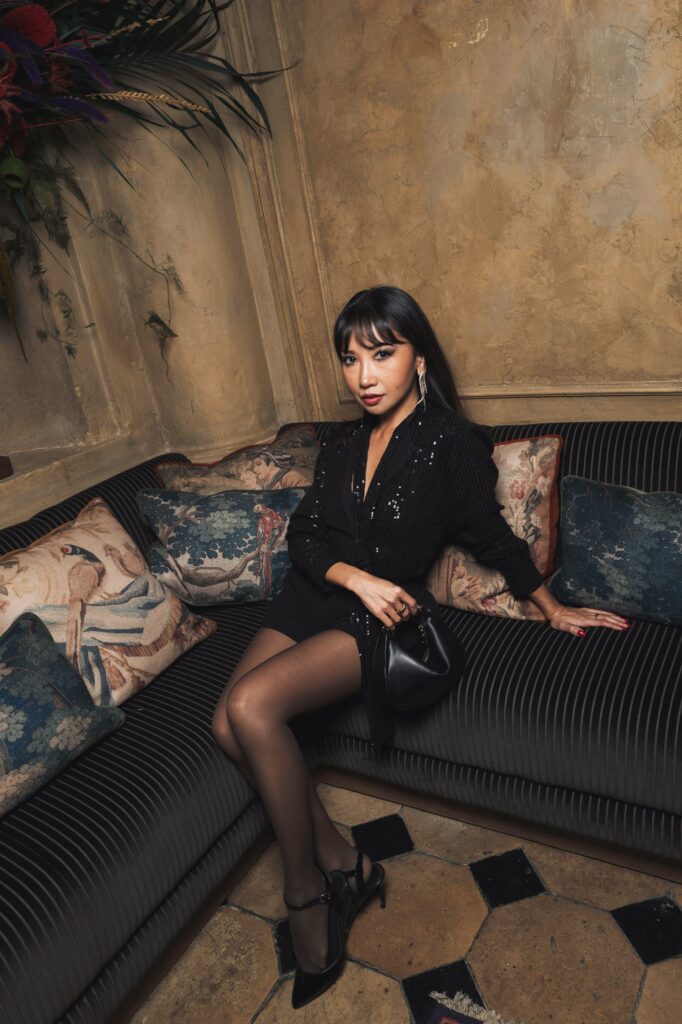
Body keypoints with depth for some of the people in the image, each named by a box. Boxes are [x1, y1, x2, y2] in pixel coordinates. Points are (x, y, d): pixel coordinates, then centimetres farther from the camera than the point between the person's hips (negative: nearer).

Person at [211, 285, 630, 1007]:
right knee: (229, 723, -18)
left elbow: (492, 536, 7)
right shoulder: (340, 447, 12)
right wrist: (358, 577, -14)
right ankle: (341, 863, -2)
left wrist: (553, 609, 16)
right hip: (313, 599, 6)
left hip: (384, 617, -6)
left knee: (252, 705, -27)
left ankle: (305, 891, -8)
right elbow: (303, 534, 4)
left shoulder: (453, 444, -4)